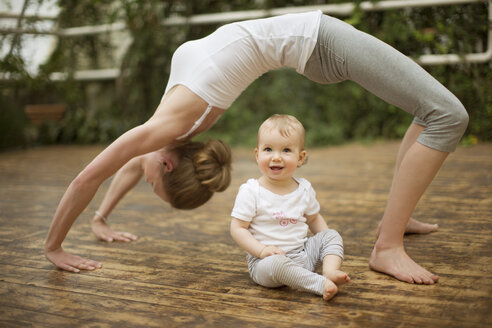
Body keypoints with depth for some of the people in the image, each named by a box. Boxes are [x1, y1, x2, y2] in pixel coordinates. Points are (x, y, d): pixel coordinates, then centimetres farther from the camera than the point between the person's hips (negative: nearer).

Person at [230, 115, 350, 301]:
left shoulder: (304, 189, 5)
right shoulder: (251, 191, -11)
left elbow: (314, 218, 20)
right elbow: (237, 228, -11)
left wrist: (328, 241, 4)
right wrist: (261, 250, -23)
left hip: (302, 254, 6)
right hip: (266, 260, -6)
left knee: (331, 236, -5)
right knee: (275, 263, -36)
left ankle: (330, 271, -26)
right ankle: (321, 284, -33)